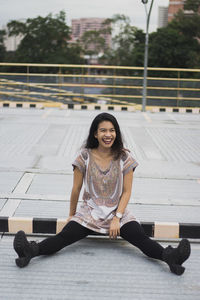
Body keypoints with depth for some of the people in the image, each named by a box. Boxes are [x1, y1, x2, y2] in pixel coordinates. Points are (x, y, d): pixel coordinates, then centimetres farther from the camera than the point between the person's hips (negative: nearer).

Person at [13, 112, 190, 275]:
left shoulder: (124, 157, -4)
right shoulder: (85, 156, -5)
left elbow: (126, 191, -2)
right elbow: (76, 188, 4)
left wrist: (117, 218, -12)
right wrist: (72, 214, 12)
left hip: (118, 211, 0)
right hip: (90, 211, 0)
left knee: (140, 237, -26)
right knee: (64, 236, -25)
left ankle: (169, 256, -46)